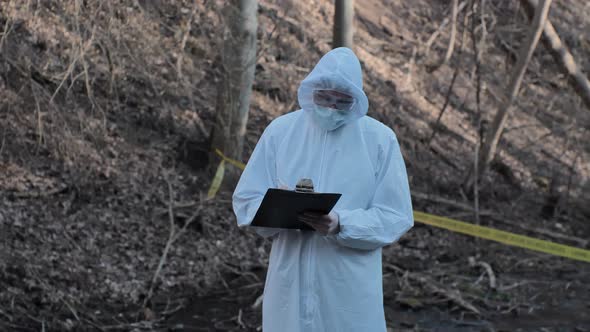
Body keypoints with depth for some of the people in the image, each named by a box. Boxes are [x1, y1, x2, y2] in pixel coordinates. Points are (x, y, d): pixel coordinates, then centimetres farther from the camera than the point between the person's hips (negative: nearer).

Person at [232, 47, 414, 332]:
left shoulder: (380, 139, -2)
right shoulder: (280, 130, 2)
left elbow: (395, 217, -4)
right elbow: (246, 201, 3)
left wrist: (341, 224, -21)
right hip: (290, 284, 1)